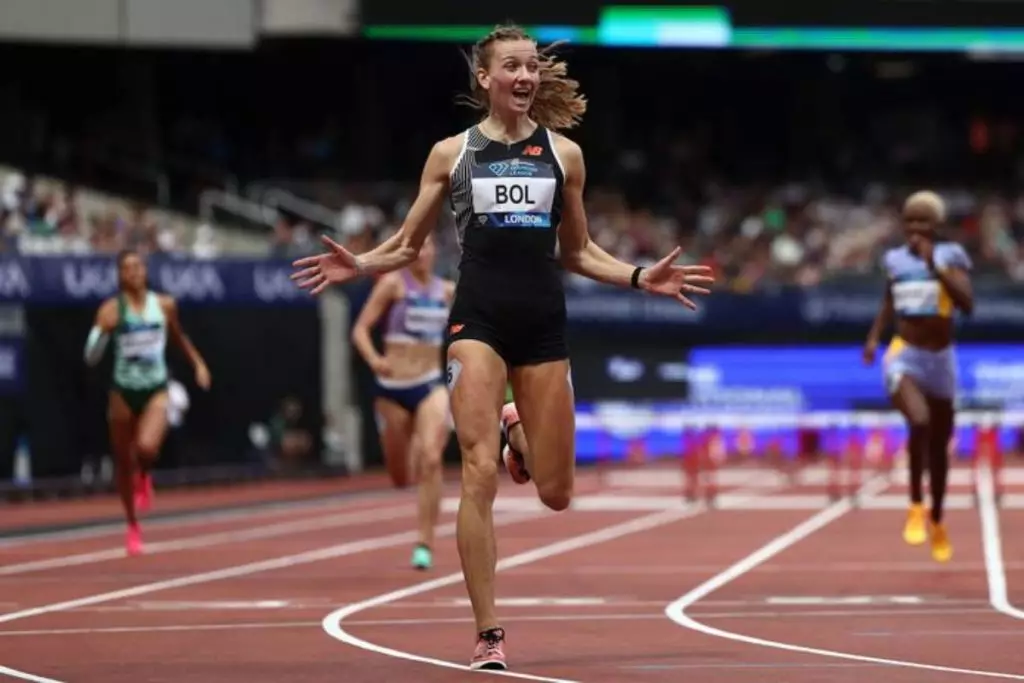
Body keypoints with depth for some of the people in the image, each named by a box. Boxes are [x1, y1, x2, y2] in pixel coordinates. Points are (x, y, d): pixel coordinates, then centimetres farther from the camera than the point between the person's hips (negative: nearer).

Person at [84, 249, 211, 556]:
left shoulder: (164, 305, 0)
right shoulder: (112, 309, -7)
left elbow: (179, 337, 21)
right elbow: (91, 357, -13)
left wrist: (198, 363, 16)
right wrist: (103, 330, -29)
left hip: (156, 390, 0)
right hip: (124, 391, 0)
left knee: (147, 447, -27)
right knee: (124, 463, 9)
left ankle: (144, 479, 11)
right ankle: (132, 527, 29)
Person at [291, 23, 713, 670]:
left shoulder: (564, 154, 9)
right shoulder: (451, 153, 5)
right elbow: (408, 245, 12)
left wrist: (641, 277, 3)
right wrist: (359, 265, -8)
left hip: (543, 323, 2)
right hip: (478, 319, -2)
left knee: (555, 493, 3)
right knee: (480, 475, -15)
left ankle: (522, 428, 40)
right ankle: (490, 636, -9)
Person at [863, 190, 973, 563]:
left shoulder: (949, 256, -6)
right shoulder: (896, 260, 2)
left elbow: (967, 304, -20)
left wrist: (935, 267, -27)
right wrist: (874, 336, 7)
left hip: (941, 358, 1)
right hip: (904, 357, -1)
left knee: (940, 445, 13)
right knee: (919, 423, -29)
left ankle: (937, 521, 36)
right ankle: (916, 507, -12)